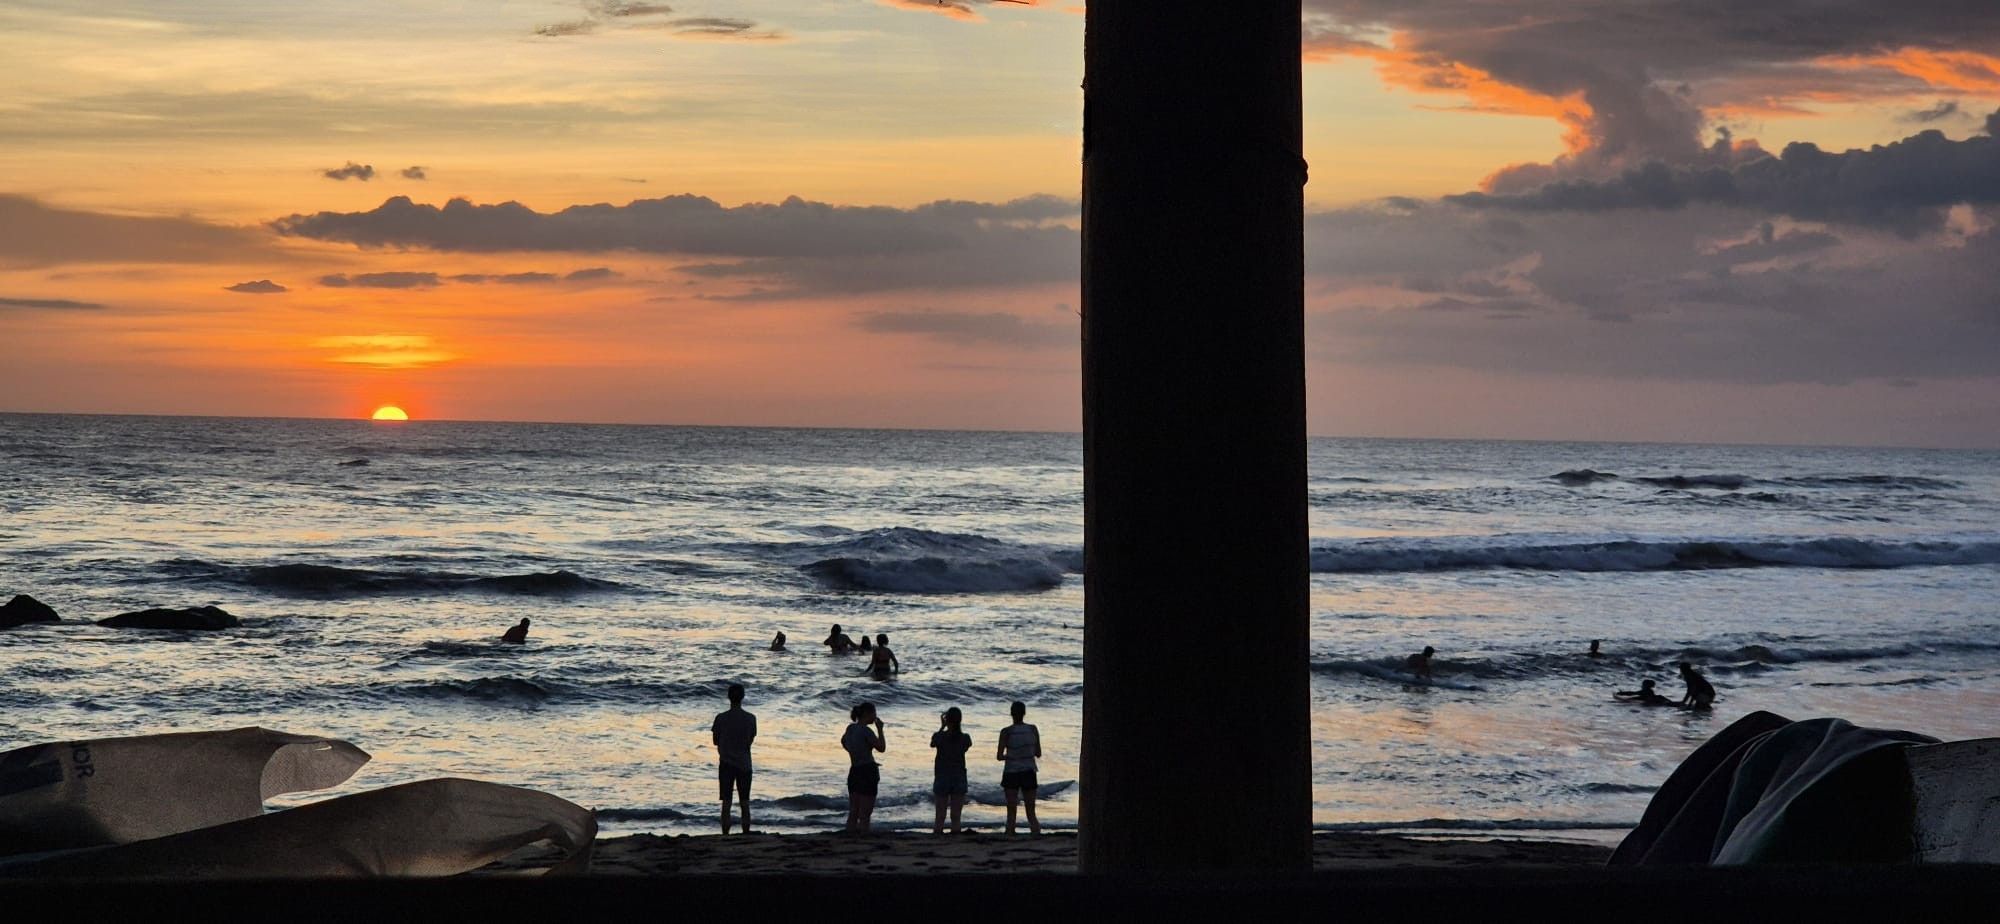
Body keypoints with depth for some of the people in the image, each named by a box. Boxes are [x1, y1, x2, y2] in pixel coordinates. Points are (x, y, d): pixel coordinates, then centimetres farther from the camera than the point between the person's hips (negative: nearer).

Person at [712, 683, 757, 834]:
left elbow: (715, 741, 1)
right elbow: (751, 740, 7)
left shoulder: (721, 718, -9)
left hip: (726, 764, -1)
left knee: (726, 804, 2)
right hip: (744, 764, 1)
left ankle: (725, 835, -1)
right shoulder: (751, 719, -5)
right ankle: (746, 835, 7)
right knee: (745, 804, 7)